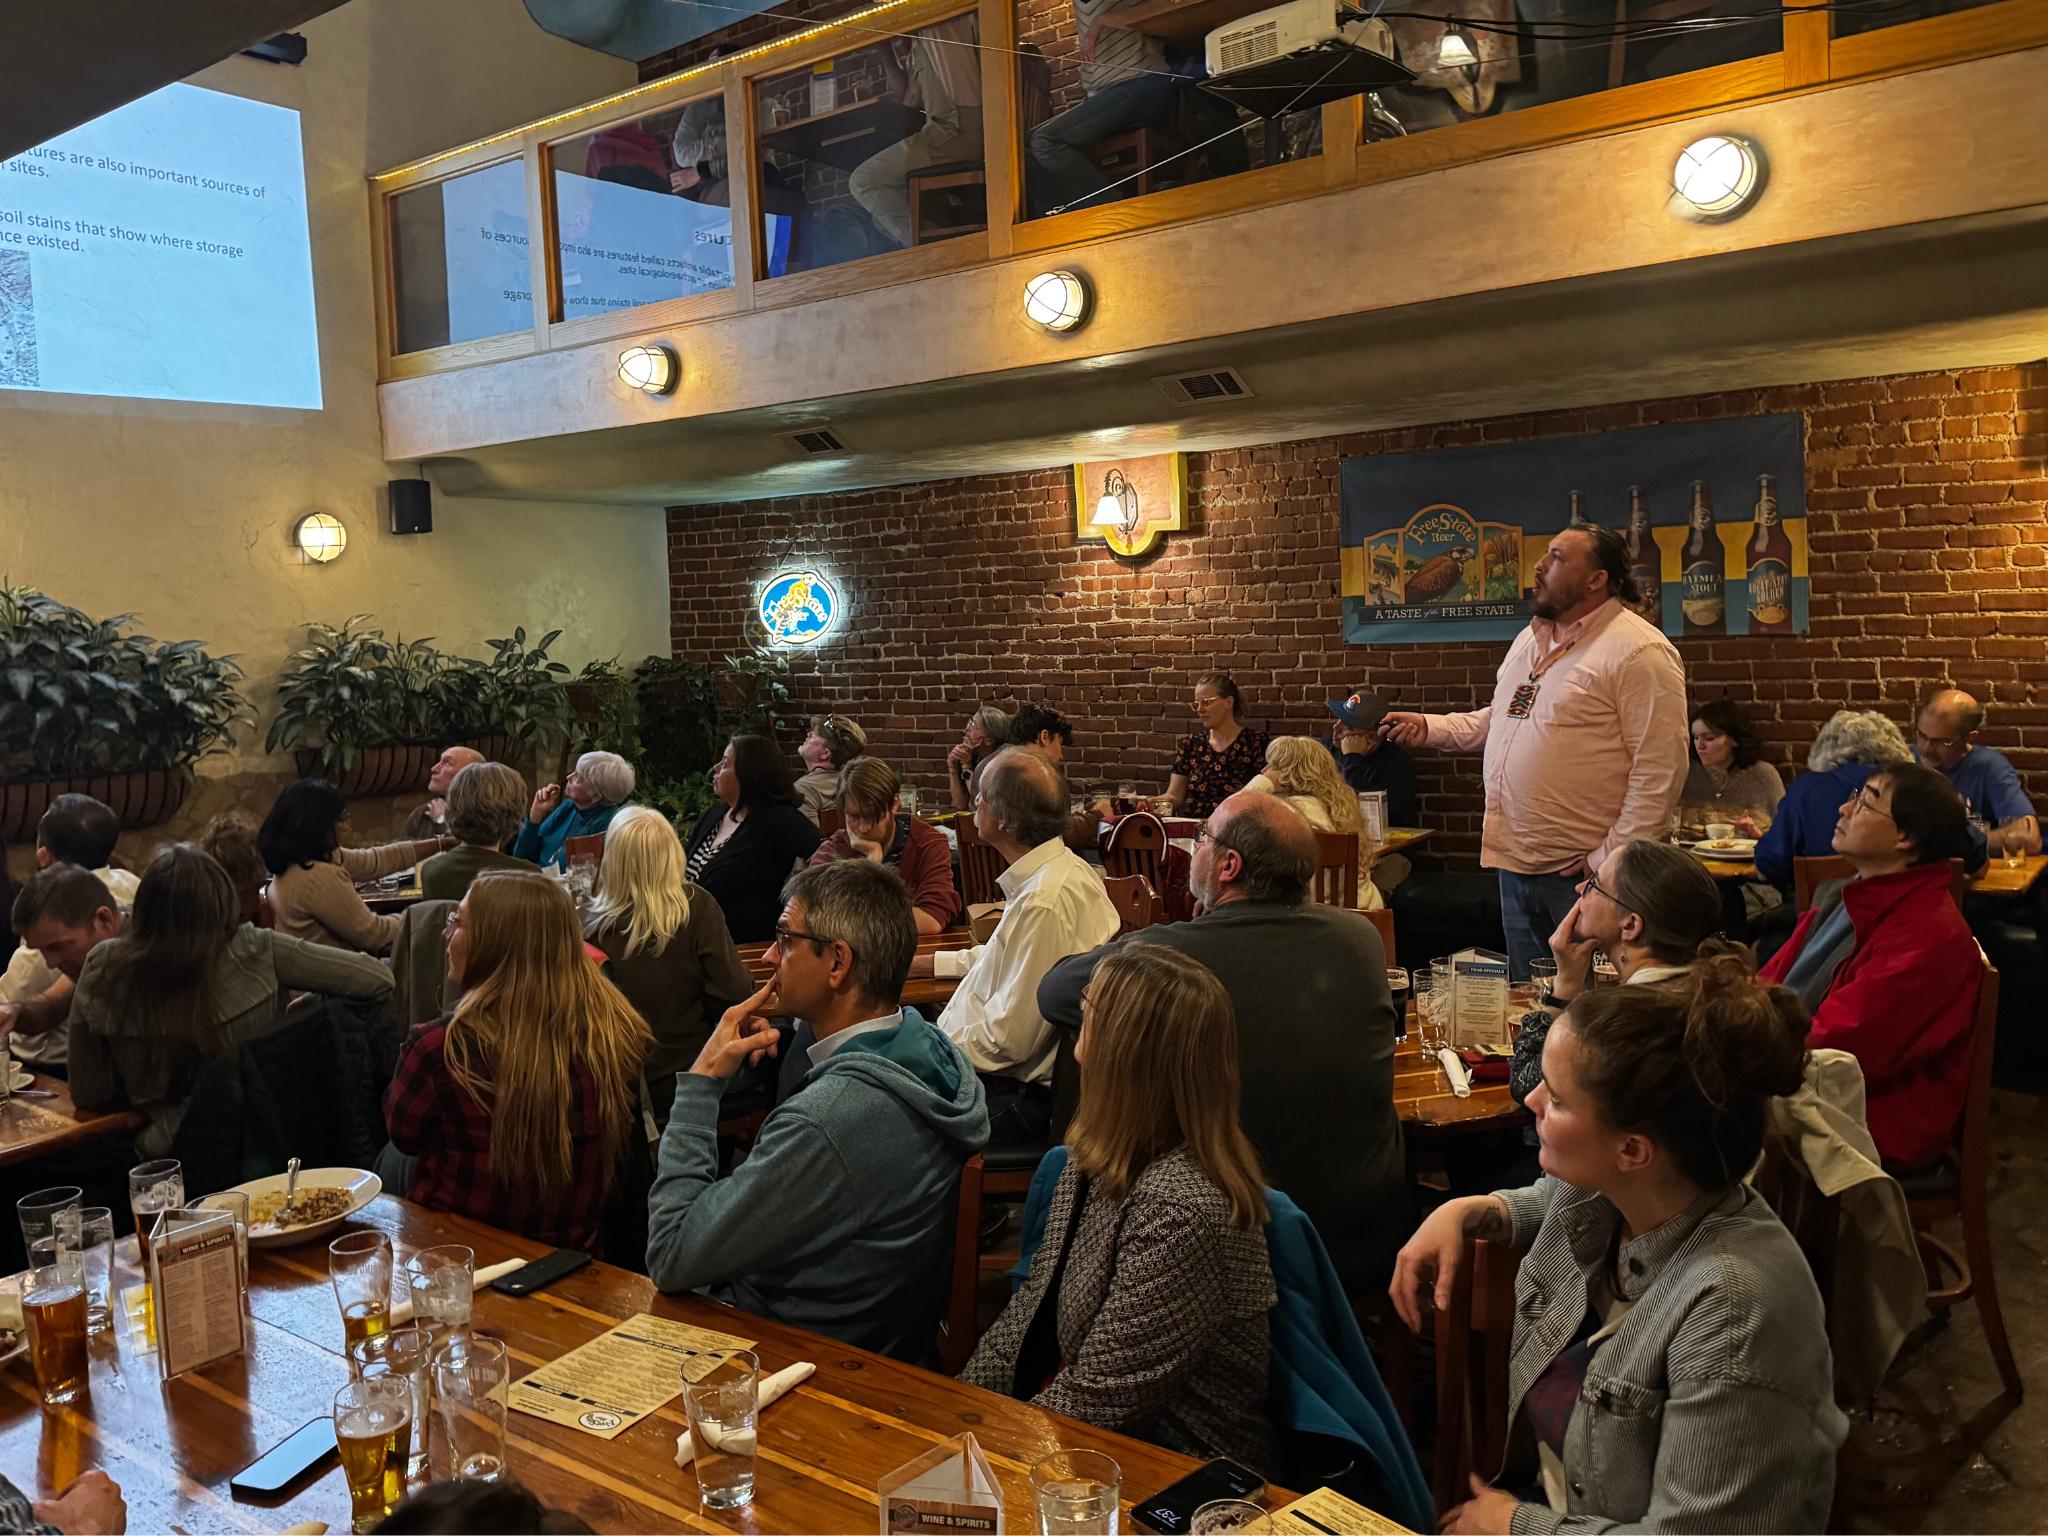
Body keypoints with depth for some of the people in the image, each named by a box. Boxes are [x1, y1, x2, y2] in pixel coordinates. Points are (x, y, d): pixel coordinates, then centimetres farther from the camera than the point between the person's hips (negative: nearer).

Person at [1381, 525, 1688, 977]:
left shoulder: (1639, 652, -13)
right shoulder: (1530, 639, 14)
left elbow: (1660, 770, -17)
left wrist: (1610, 859, -18)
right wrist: (1430, 727, 13)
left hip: (1583, 871, -8)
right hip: (1516, 864, 8)